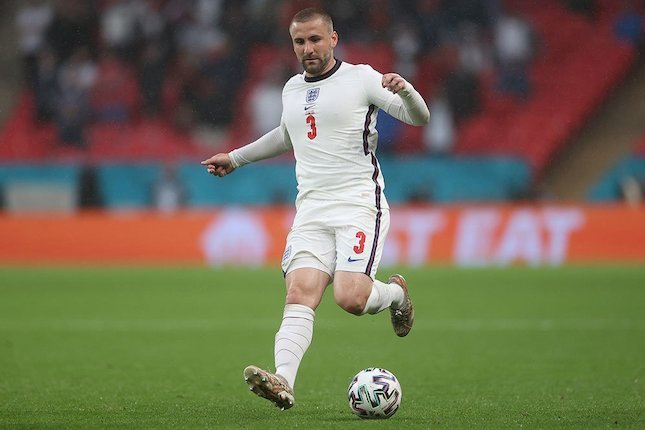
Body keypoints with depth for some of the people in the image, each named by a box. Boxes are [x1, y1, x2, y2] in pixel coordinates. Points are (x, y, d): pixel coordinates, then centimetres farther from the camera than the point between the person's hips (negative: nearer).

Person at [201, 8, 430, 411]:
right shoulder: (292, 90, 18)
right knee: (299, 294, -16)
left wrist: (405, 89, -25)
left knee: (350, 298, -19)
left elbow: (419, 118, -3)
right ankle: (284, 382, -31)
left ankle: (396, 293, 15)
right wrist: (236, 157, 44)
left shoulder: (361, 78, 1)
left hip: (359, 203, -5)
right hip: (312, 208, 5)